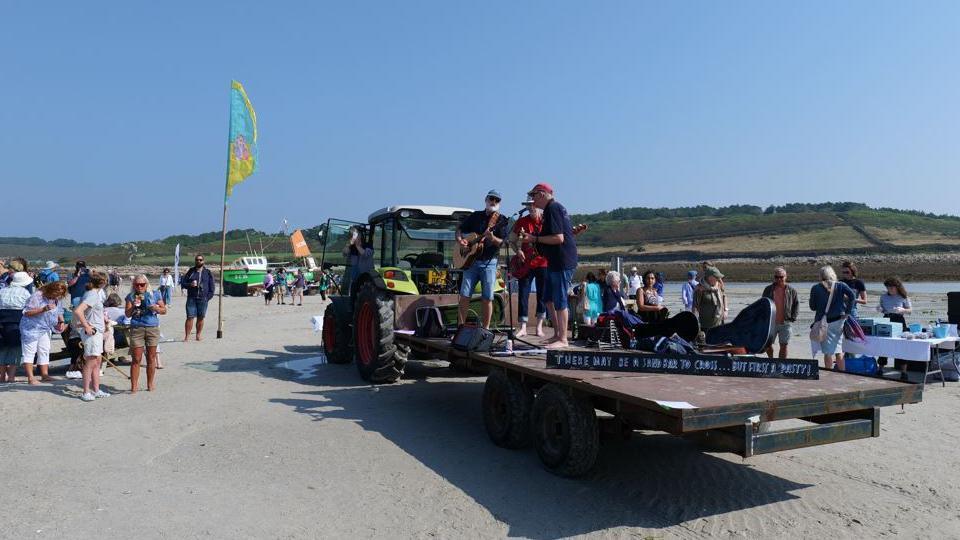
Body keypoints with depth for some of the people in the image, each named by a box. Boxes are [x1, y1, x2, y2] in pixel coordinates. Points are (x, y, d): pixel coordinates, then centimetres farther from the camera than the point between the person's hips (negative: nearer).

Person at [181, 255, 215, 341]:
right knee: (190, 317, -6)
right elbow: (182, 282, 11)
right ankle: (187, 336, -4)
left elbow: (212, 287, 10)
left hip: (203, 299, 1)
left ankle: (198, 335, 14)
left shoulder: (208, 273, 9)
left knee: (200, 318, 4)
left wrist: (208, 297, -2)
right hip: (191, 298, 0)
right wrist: (190, 285, -10)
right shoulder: (190, 272, 9)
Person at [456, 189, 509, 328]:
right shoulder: (475, 216, 11)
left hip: (489, 262, -2)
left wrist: (492, 238, -28)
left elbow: (502, 242, -7)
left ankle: (485, 329, 7)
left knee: (487, 298, -2)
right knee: (464, 295, -2)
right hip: (470, 260, 2)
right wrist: (459, 240, -2)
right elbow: (459, 229, 19)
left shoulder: (502, 220, 3)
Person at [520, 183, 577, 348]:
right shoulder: (556, 207, 18)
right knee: (548, 298, 15)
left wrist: (535, 238, -15)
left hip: (562, 262, -11)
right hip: (556, 261, 11)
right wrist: (534, 239, 16)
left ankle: (562, 339, 0)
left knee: (559, 300, -6)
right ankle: (557, 334, 22)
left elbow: (559, 238, -24)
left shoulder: (552, 209, -15)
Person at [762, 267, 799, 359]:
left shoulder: (791, 290, 2)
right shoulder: (768, 289, 4)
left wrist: (793, 318, 0)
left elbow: (797, 304, 9)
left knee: (784, 346, 0)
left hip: (785, 323, -1)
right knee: (767, 344, 6)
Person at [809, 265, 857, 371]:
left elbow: (812, 307, 0)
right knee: (838, 351, 13)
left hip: (824, 322, -2)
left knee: (828, 352, 4)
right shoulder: (841, 285, 2)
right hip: (839, 321, 2)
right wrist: (847, 312, -9)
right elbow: (852, 295, -13)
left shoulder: (815, 288, -3)